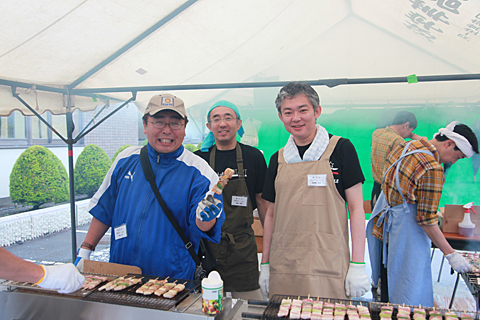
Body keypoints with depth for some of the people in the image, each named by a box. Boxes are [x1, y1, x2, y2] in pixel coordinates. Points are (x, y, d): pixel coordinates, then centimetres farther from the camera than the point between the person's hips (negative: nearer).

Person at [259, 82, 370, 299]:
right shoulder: (278, 159, 9)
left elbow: (356, 208, -2)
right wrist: (265, 264, 11)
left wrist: (358, 265, -6)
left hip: (328, 268, -3)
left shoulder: (340, 149, -1)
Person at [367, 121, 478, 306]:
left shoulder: (405, 147, 4)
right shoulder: (432, 170, -23)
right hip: (405, 235, -9)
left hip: (383, 228, 9)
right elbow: (427, 220, -21)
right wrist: (451, 255, -12)